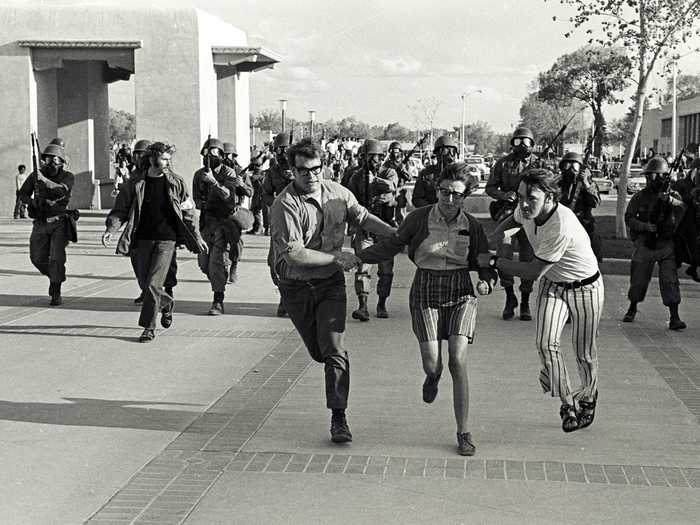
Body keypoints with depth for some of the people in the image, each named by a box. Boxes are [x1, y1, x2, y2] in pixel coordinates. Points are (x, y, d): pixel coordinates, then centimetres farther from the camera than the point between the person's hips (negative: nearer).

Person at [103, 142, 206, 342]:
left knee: (153, 283, -11)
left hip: (166, 240, -3)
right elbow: (120, 209, 3)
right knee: (144, 283, 10)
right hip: (143, 239, 3)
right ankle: (167, 304, 39)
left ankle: (149, 327, -1)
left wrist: (197, 238, 10)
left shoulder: (176, 182, 1)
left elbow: (188, 212, 8)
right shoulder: (137, 185, 2)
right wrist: (110, 229, -13)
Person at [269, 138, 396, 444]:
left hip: (331, 284, 2)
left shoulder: (338, 193, -2)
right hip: (297, 288, -2)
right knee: (318, 352, 13)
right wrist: (337, 257, -20)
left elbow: (363, 218, 10)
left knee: (334, 349, -10)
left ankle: (338, 419, -7)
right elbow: (293, 254, -24)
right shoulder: (285, 205, -19)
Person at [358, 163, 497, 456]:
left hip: (461, 295, 0)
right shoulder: (419, 218, -5)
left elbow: (485, 265, 7)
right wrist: (356, 257, -1)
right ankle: (433, 376, 33)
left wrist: (486, 283, -16)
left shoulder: (472, 227, -1)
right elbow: (392, 246, 5)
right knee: (432, 364, -10)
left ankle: (463, 433, -3)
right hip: (425, 295, 0)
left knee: (457, 361, -13)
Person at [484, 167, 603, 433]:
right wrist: (491, 239, -4)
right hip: (552, 284, 5)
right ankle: (567, 403, 2)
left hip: (585, 288, -5)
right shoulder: (527, 211, -16)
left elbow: (534, 271, -32)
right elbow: (513, 219, 13)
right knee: (545, 342, -14)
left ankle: (588, 396, 38)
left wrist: (493, 262, -26)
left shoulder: (562, 227, -38)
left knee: (585, 354, 7)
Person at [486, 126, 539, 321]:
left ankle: (525, 302, 15)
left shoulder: (539, 164, 6)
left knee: (527, 259, 3)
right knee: (503, 255, -10)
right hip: (507, 214, 0)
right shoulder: (502, 163, 8)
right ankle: (509, 297, 7)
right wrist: (503, 195, -12)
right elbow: (490, 187, 8)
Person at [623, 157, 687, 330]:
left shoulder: (672, 195, 0)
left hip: (666, 245, -1)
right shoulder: (640, 197, 0)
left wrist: (670, 200, -37)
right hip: (645, 244, 1)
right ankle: (632, 309, 34)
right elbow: (628, 218, -2)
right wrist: (644, 226, -18)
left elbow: (682, 208, -18)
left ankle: (674, 318, -9)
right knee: (638, 279, 10)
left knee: (670, 280, -10)